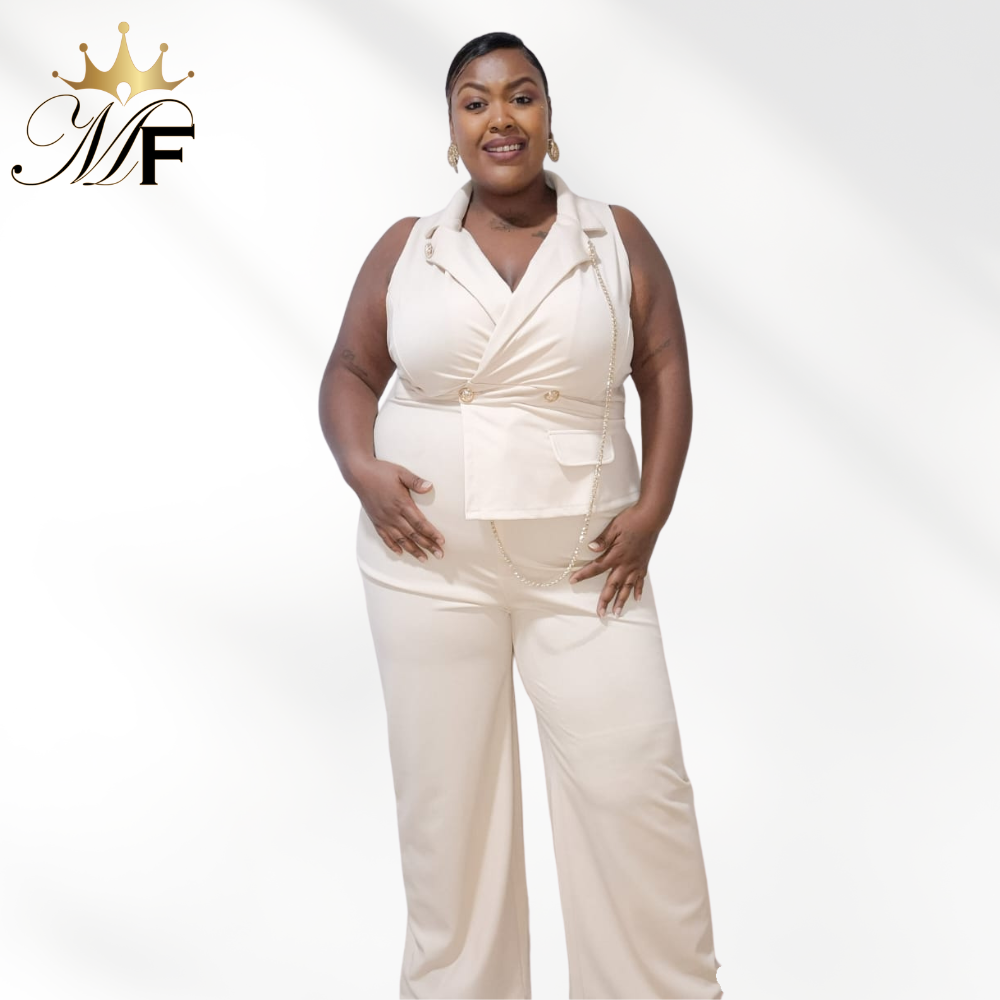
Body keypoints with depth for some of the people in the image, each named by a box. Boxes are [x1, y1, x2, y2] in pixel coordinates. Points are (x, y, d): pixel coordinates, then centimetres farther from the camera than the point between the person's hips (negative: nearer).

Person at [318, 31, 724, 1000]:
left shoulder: (618, 238, 4)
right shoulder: (404, 250, 6)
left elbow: (666, 372, 4)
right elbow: (348, 373, 10)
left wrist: (652, 508, -7)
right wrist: (361, 468, -9)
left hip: (586, 567, 0)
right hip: (430, 564, 1)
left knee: (636, 785, -1)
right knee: (445, 793, 8)